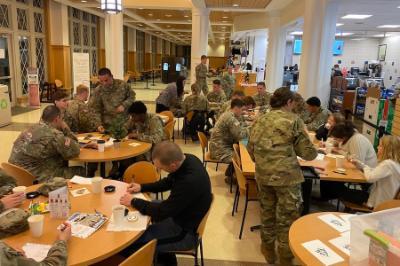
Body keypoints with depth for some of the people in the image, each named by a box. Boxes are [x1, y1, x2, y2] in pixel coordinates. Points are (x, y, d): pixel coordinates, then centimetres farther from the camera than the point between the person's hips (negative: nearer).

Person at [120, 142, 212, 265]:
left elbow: (162, 211, -25)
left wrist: (134, 201, -13)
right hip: (179, 212, 9)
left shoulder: (190, 181, -37)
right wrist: (142, 187, 2)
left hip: (184, 231, -9)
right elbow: (168, 182, 10)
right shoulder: (187, 159, -10)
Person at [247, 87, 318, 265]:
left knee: (267, 212, 21)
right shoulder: (294, 120, -5)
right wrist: (313, 152, 17)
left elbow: (250, 149, 11)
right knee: (287, 217, 10)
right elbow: (307, 152, -5)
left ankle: (268, 250, 38)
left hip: (263, 175, 5)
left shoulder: (260, 120, 7)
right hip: (287, 176, -5)